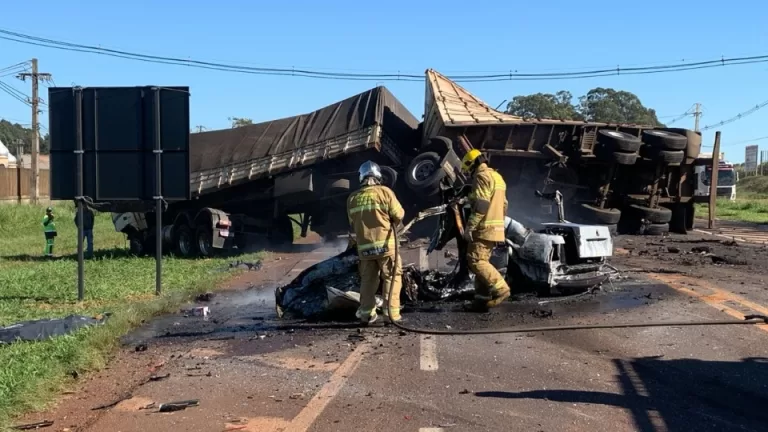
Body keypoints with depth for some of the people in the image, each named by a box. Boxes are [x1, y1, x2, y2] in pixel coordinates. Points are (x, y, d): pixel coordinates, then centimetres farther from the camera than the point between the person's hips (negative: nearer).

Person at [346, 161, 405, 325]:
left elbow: (352, 224, 12)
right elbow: (399, 215, -5)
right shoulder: (384, 191, -6)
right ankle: (392, 313, 1)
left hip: (364, 246, 4)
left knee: (368, 280, 13)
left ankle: (366, 313, 13)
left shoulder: (352, 198, 7)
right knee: (392, 277, 5)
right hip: (385, 243, -4)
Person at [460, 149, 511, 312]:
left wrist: (470, 226, -19)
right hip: (496, 228, 10)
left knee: (476, 261, -11)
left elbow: (480, 205, -20)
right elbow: (503, 205, 23)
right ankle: (482, 299, 7)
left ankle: (500, 289, -15)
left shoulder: (482, 176, -10)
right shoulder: (496, 176, 21)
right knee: (482, 261, 9)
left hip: (484, 228, -10)